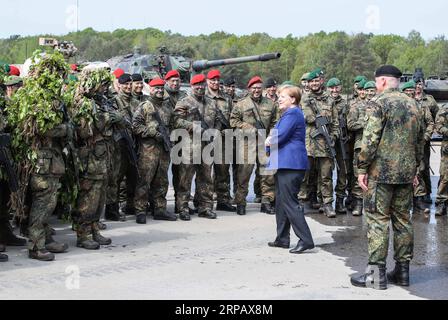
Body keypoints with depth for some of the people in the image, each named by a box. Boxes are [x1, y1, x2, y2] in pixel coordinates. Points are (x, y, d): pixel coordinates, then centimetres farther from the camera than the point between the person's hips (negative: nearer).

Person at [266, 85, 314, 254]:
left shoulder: (292, 114, -13)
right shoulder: (289, 113, 20)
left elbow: (280, 136, -20)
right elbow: (278, 135, 22)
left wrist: (269, 141, 0)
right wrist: (272, 140, 1)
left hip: (290, 164, -11)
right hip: (284, 163, 11)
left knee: (290, 202, -10)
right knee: (281, 201, 15)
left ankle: (306, 240, -10)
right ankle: (282, 238, 23)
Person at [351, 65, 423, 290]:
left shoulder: (379, 103, -9)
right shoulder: (412, 104, 13)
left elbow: (370, 139, -16)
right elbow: (420, 140, 17)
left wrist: (362, 168, -10)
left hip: (381, 172, -7)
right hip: (406, 173, 7)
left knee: (377, 220, -3)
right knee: (403, 220, 12)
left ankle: (376, 273, -2)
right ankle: (402, 270, 17)